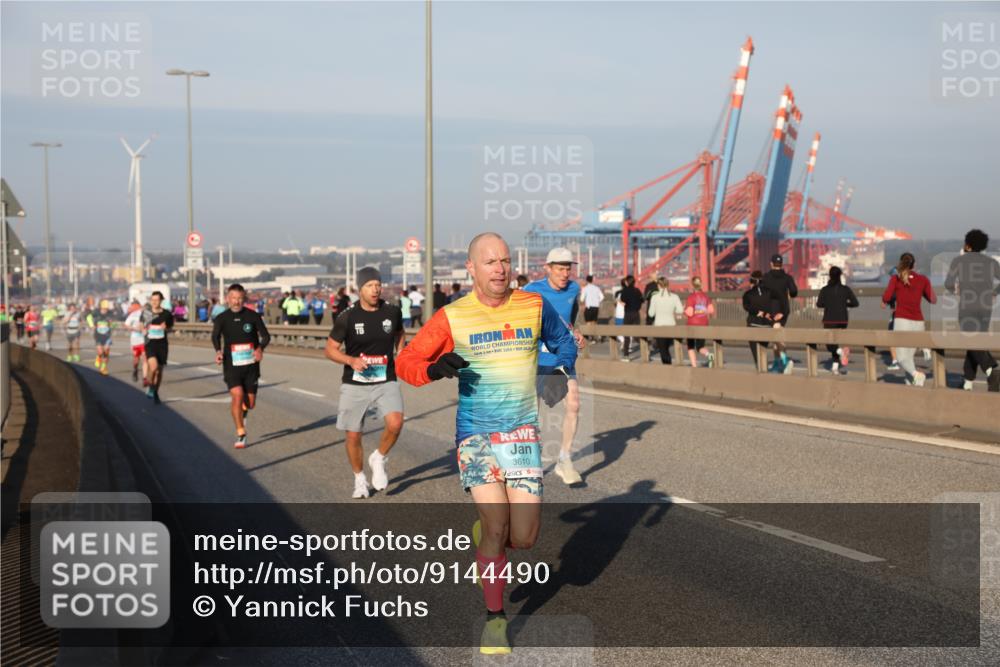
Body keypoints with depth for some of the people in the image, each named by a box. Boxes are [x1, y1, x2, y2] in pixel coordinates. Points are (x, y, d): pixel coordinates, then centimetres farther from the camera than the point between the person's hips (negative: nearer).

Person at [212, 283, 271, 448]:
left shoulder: (253, 316, 0)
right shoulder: (221, 318, -2)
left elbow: (265, 335, -2)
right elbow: (215, 336, -15)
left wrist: (260, 348, -24)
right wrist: (218, 351, -36)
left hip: (251, 365, 1)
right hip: (231, 365, -1)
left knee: (250, 403, 6)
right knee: (237, 396, -18)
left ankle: (242, 414, 44)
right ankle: (241, 434, -7)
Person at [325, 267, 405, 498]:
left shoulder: (393, 312, 0)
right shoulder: (347, 317, -8)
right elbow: (330, 349, -1)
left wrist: (399, 354, 7)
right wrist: (352, 360, -18)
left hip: (386, 382, 1)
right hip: (355, 385, -1)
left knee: (395, 423, -23)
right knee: (353, 436, 5)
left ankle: (379, 459, 6)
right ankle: (360, 479, 30)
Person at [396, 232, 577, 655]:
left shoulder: (535, 306, 3)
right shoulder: (452, 317, -3)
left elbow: (564, 342, 22)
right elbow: (405, 363, 0)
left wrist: (562, 372, 1)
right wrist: (434, 369, -21)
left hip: (523, 433, 2)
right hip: (475, 433, -2)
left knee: (523, 539, -4)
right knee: (497, 528, -12)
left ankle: (486, 529, 32)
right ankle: (494, 619, 7)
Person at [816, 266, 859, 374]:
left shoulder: (825, 290, -5)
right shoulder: (846, 289, -1)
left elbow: (819, 304, -13)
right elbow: (855, 303, -4)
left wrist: (828, 303, 7)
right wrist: (845, 303, 13)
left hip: (829, 320, -3)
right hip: (842, 320, 3)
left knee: (830, 345, 0)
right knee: (835, 341, 17)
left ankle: (841, 350, -31)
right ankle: (835, 367, 16)